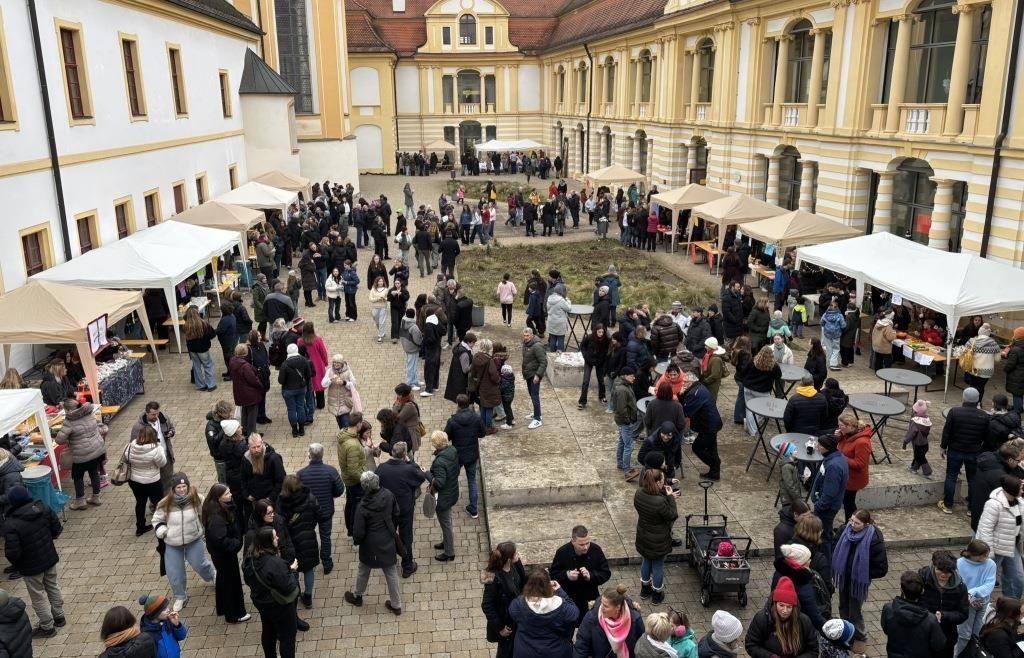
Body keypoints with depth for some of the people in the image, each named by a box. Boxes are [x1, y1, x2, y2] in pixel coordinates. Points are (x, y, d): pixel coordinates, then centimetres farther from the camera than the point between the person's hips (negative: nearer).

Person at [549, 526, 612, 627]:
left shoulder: (596, 550, -16)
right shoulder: (562, 552, -19)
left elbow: (606, 574, -9)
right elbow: (553, 575, -9)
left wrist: (590, 576, -26)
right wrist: (566, 575, -28)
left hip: (591, 600, 1)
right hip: (568, 601, -1)